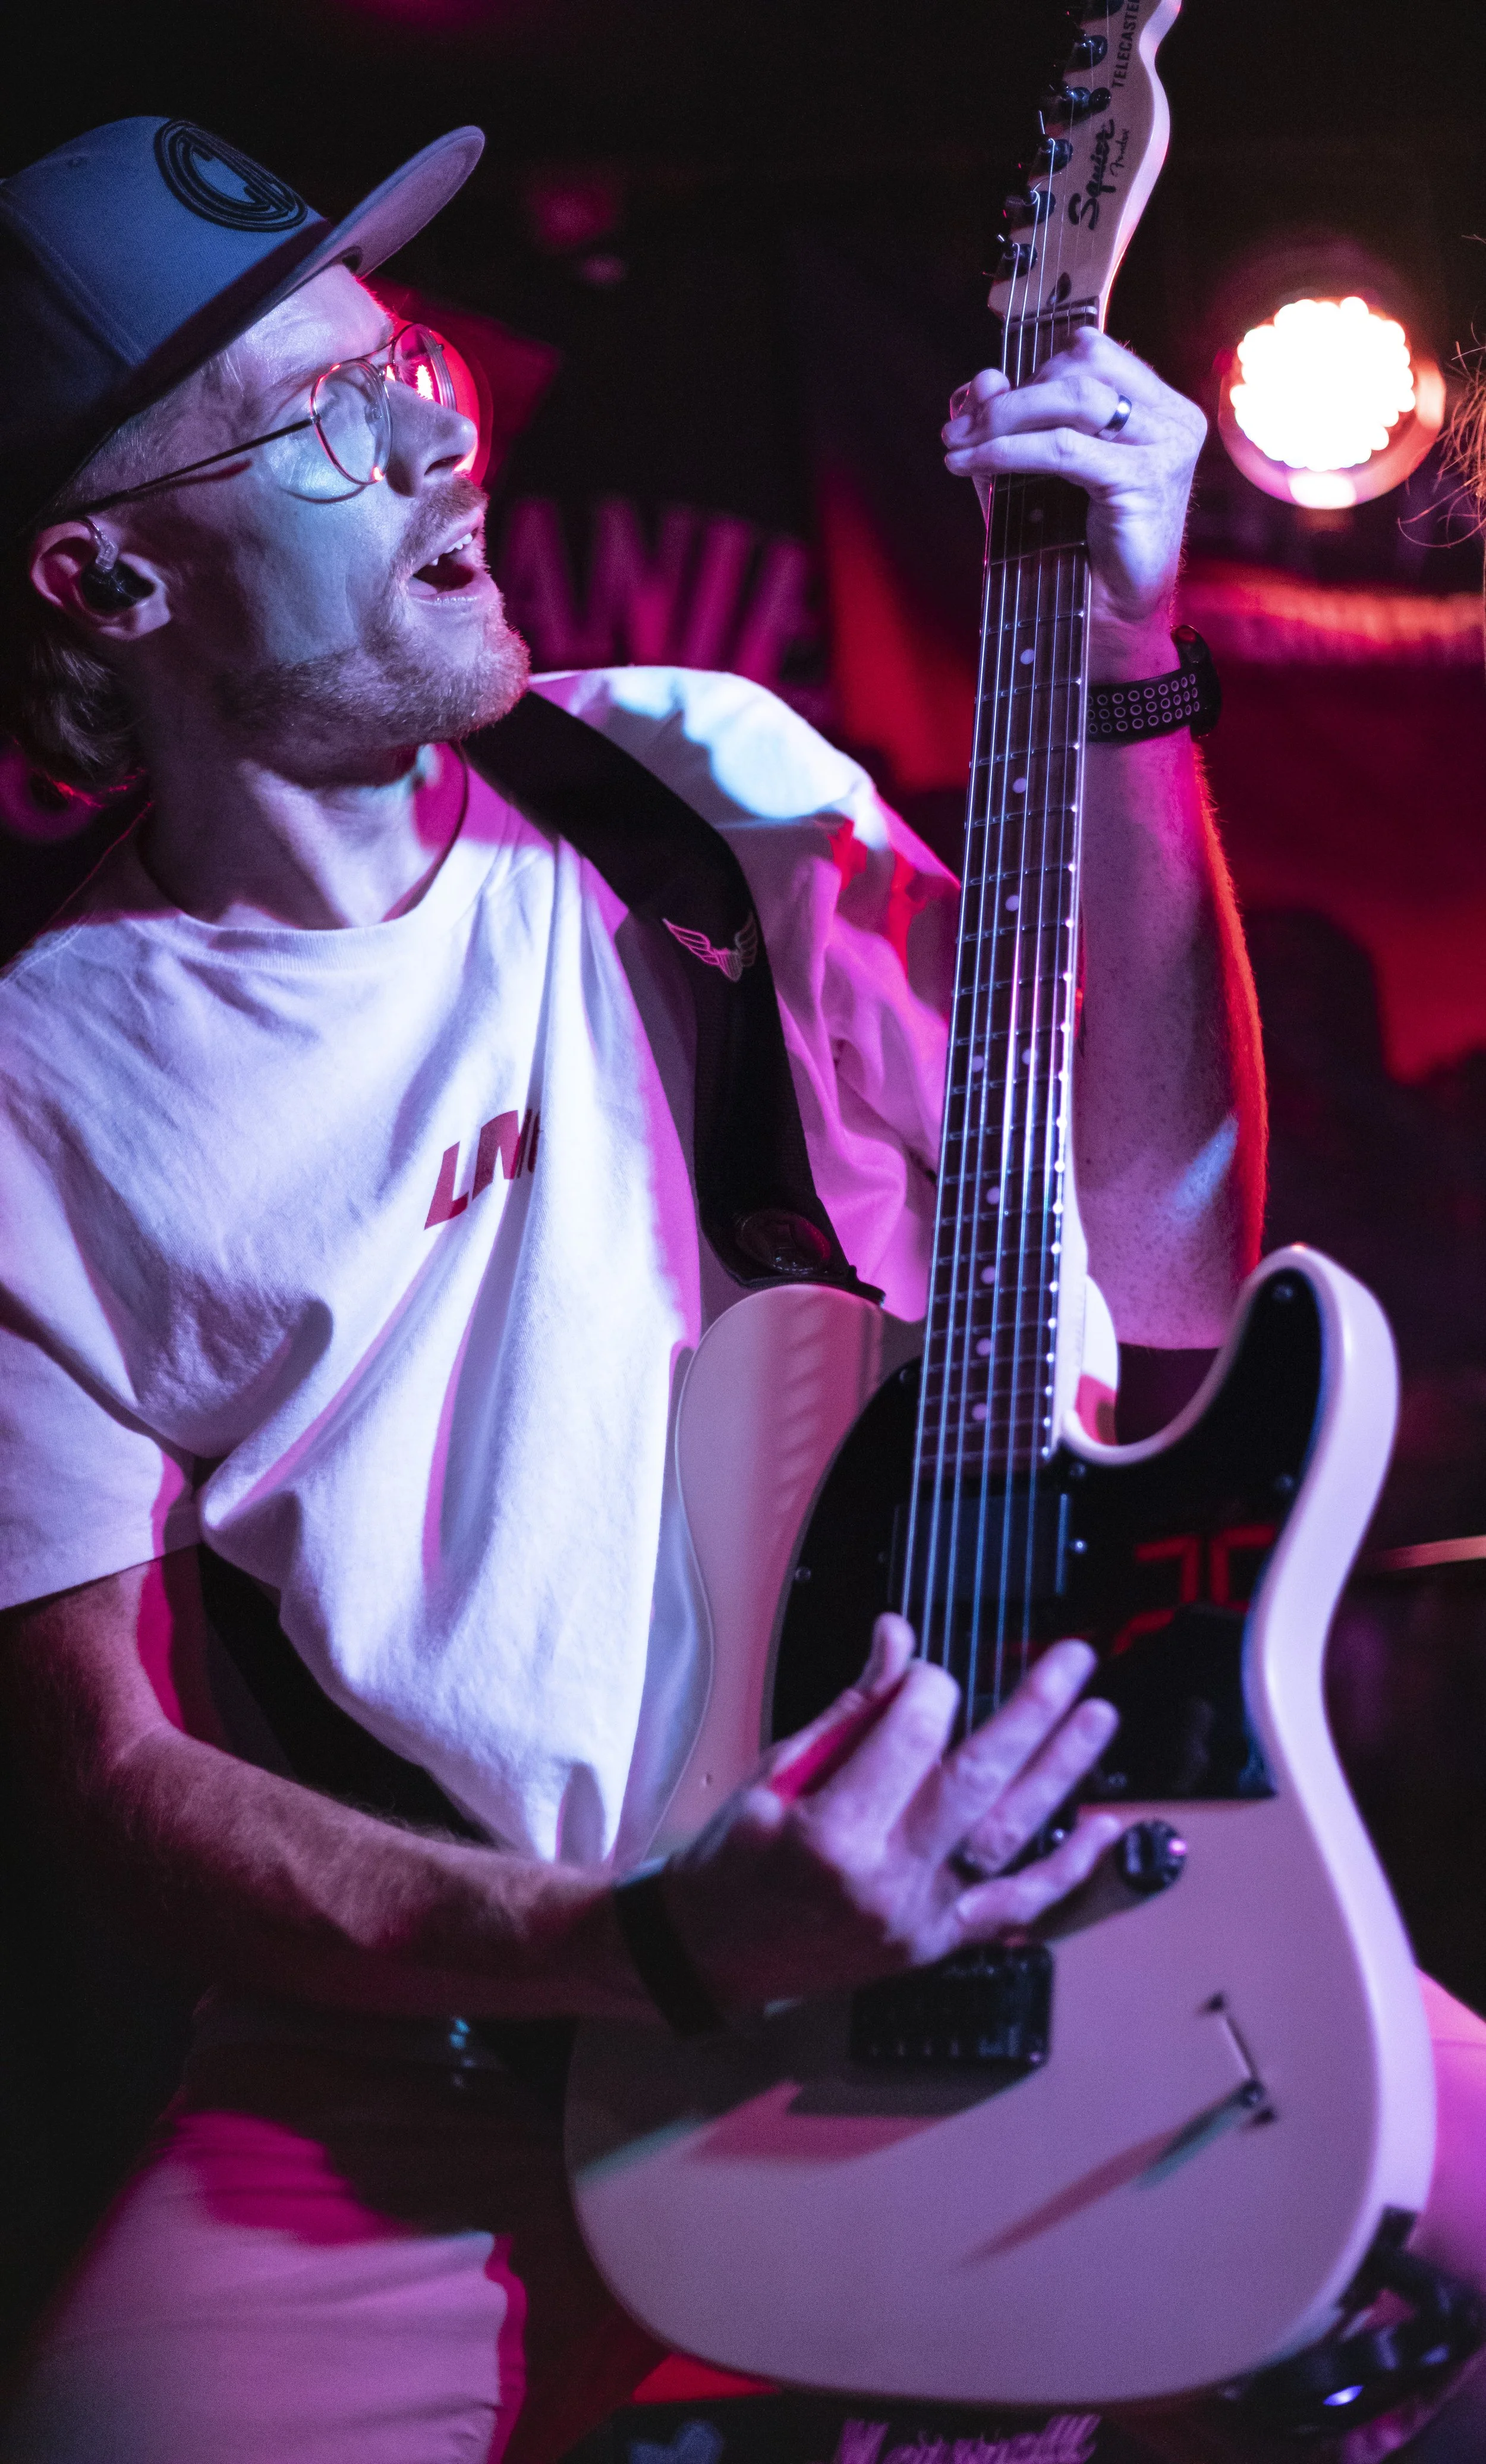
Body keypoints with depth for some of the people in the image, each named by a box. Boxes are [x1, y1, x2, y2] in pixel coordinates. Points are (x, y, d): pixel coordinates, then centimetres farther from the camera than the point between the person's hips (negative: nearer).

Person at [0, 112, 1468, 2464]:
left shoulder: (705, 789, 4)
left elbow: (1151, 1252, 1)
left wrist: (1112, 666, -9)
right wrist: (655, 1953, -19)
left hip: (961, 1892, 3)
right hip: (428, 2066, -3)